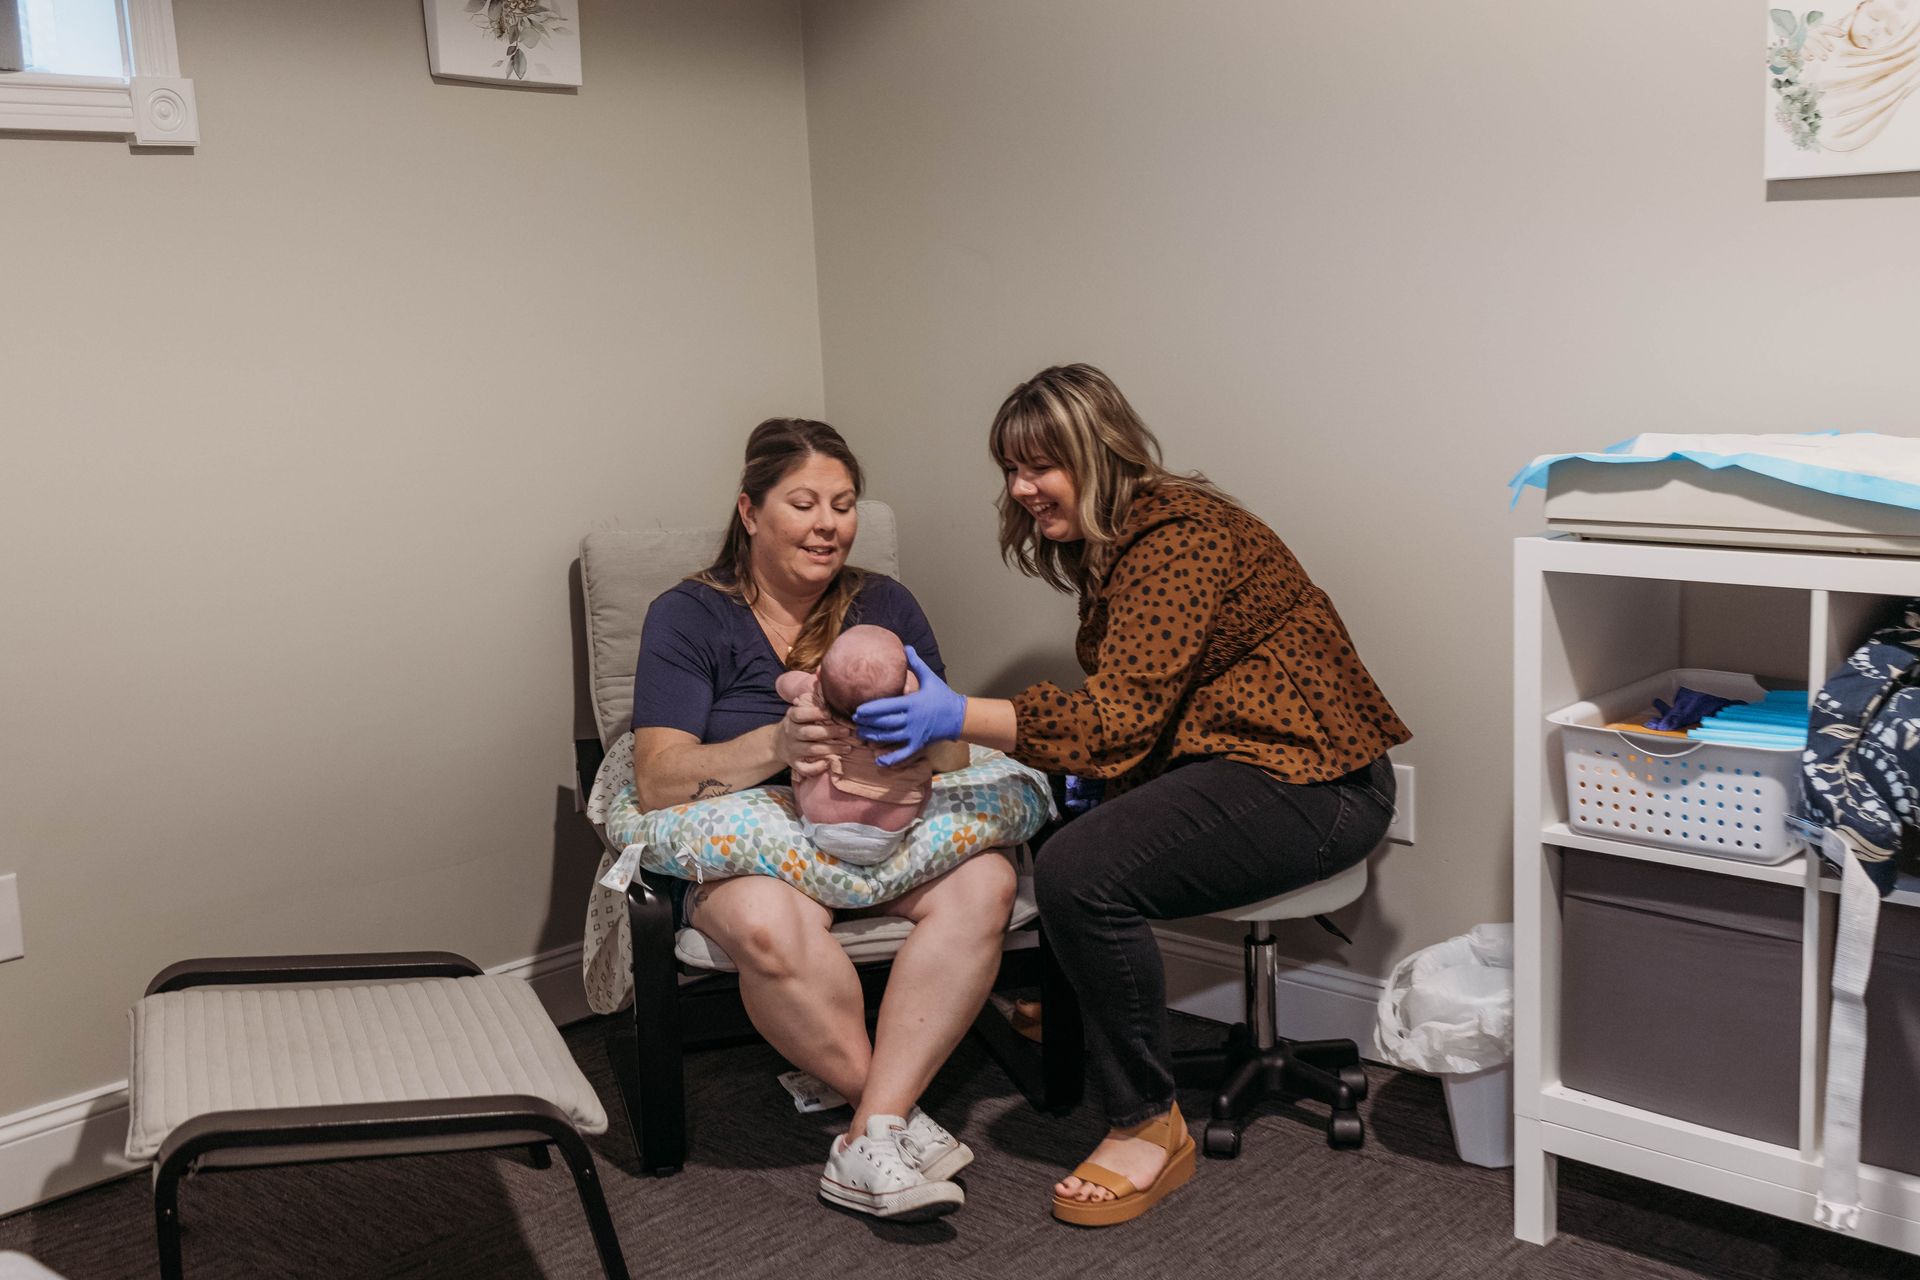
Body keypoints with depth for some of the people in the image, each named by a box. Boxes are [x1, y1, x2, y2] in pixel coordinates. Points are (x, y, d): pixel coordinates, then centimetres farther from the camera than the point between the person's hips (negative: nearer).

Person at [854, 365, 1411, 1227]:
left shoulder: (1175, 538, -17)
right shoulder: (1114, 544, 15)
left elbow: (1121, 717, -24)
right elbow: (1128, 709, 13)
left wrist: (958, 718, -29)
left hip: (1312, 780, -10)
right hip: (1228, 758, 10)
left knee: (1081, 873, -27)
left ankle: (1150, 1129, -11)